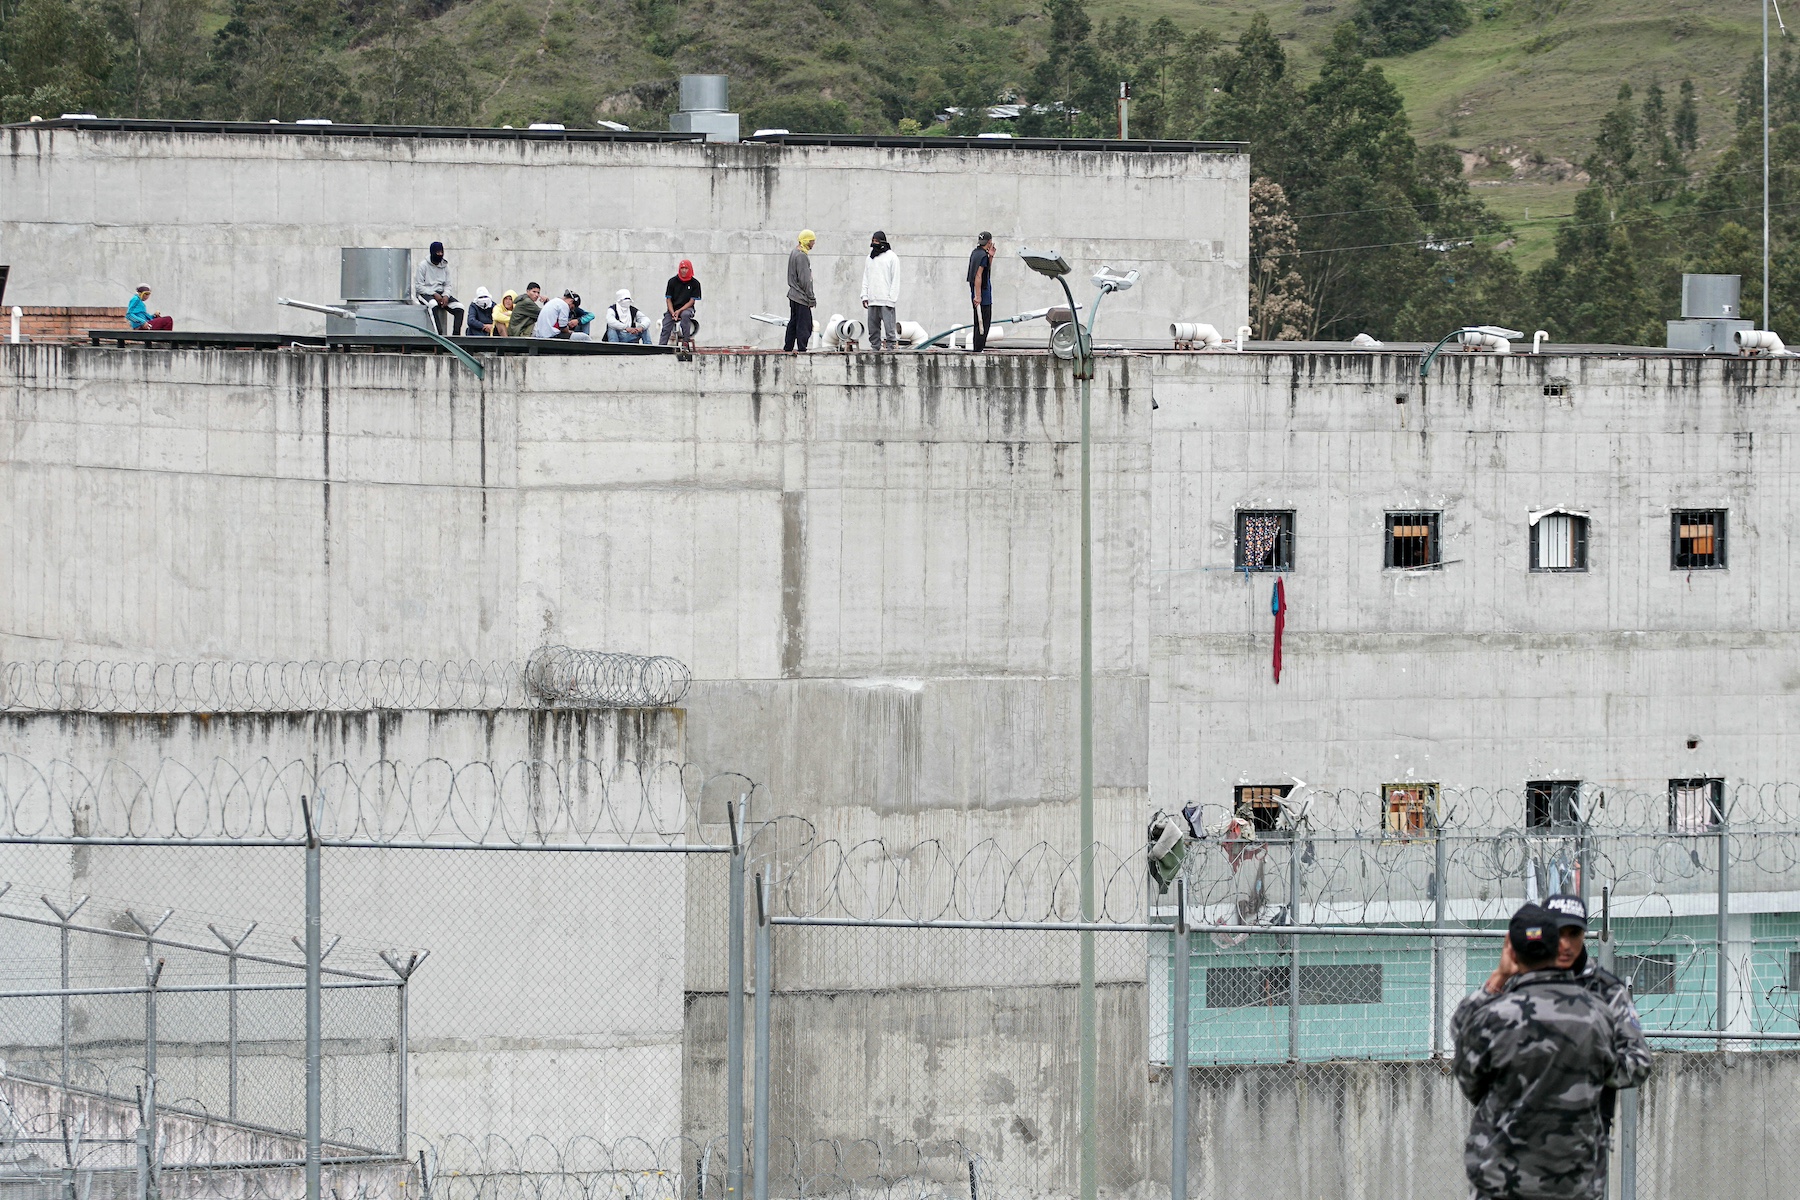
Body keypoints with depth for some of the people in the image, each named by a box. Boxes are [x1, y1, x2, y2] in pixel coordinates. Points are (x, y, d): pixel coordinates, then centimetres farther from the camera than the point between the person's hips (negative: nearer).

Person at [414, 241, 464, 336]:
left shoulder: (445, 266, 10)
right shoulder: (423, 266, -5)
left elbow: (447, 285, 11)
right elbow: (418, 286, -9)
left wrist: (446, 296, -11)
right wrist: (434, 294, -20)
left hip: (441, 293, 6)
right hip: (425, 294, -6)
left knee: (459, 308, -17)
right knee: (433, 304, -40)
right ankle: (439, 334, -46)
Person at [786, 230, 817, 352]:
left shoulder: (793, 252, 13)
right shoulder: (802, 256, -17)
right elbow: (804, 279, -19)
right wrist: (812, 298, -13)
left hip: (793, 295, 10)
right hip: (802, 296, -10)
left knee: (793, 323, 16)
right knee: (805, 325, -7)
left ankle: (787, 347, 21)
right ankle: (802, 348, -7)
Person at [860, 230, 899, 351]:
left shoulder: (891, 257, 0)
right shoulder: (870, 258, 18)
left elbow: (895, 279, -4)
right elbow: (866, 279, 20)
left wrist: (892, 298, -11)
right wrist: (865, 295, 9)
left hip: (886, 300, -6)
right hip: (872, 300, 6)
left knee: (889, 326, -11)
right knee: (873, 327, 3)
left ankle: (891, 346, -12)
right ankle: (875, 347, 5)